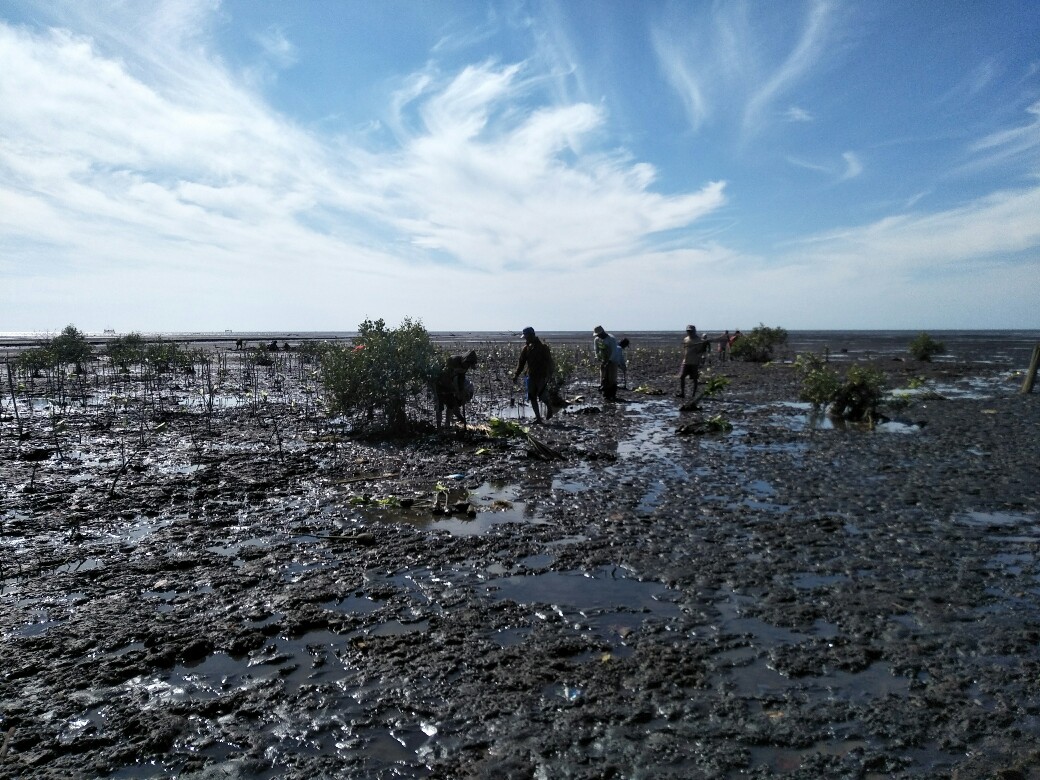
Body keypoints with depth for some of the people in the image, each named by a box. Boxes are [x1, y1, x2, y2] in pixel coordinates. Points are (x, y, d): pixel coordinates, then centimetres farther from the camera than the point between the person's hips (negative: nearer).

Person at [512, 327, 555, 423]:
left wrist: (549, 374, -18)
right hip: (531, 376, 6)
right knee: (532, 397, 3)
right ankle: (538, 417, 12)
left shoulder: (542, 346, -7)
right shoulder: (526, 348, 9)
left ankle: (549, 408, 18)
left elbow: (549, 361, -9)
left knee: (542, 395, -13)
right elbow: (521, 362, 13)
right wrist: (516, 375, 4)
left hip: (542, 376, -6)